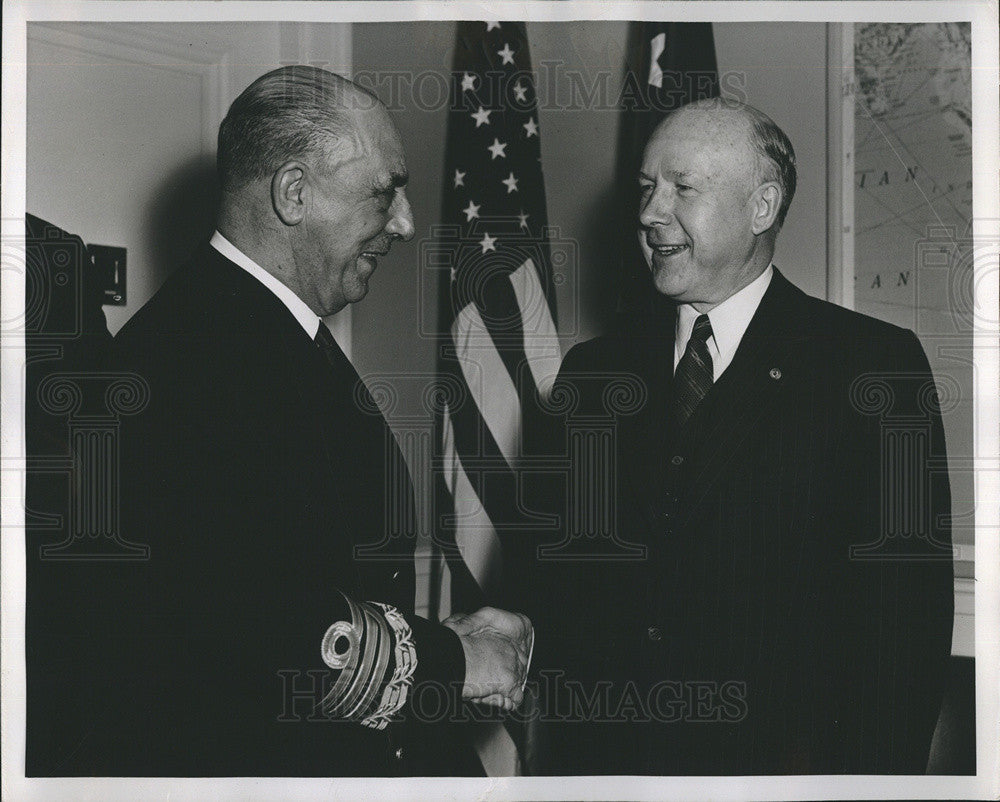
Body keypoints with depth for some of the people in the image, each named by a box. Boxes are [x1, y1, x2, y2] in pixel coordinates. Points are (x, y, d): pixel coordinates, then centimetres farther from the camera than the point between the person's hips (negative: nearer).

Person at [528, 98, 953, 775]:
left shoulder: (877, 365, -6)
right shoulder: (593, 373, 6)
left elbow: (909, 614, -9)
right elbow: (560, 589, 6)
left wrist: (873, 776, -14)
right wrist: (557, 758, -1)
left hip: (782, 763, -3)